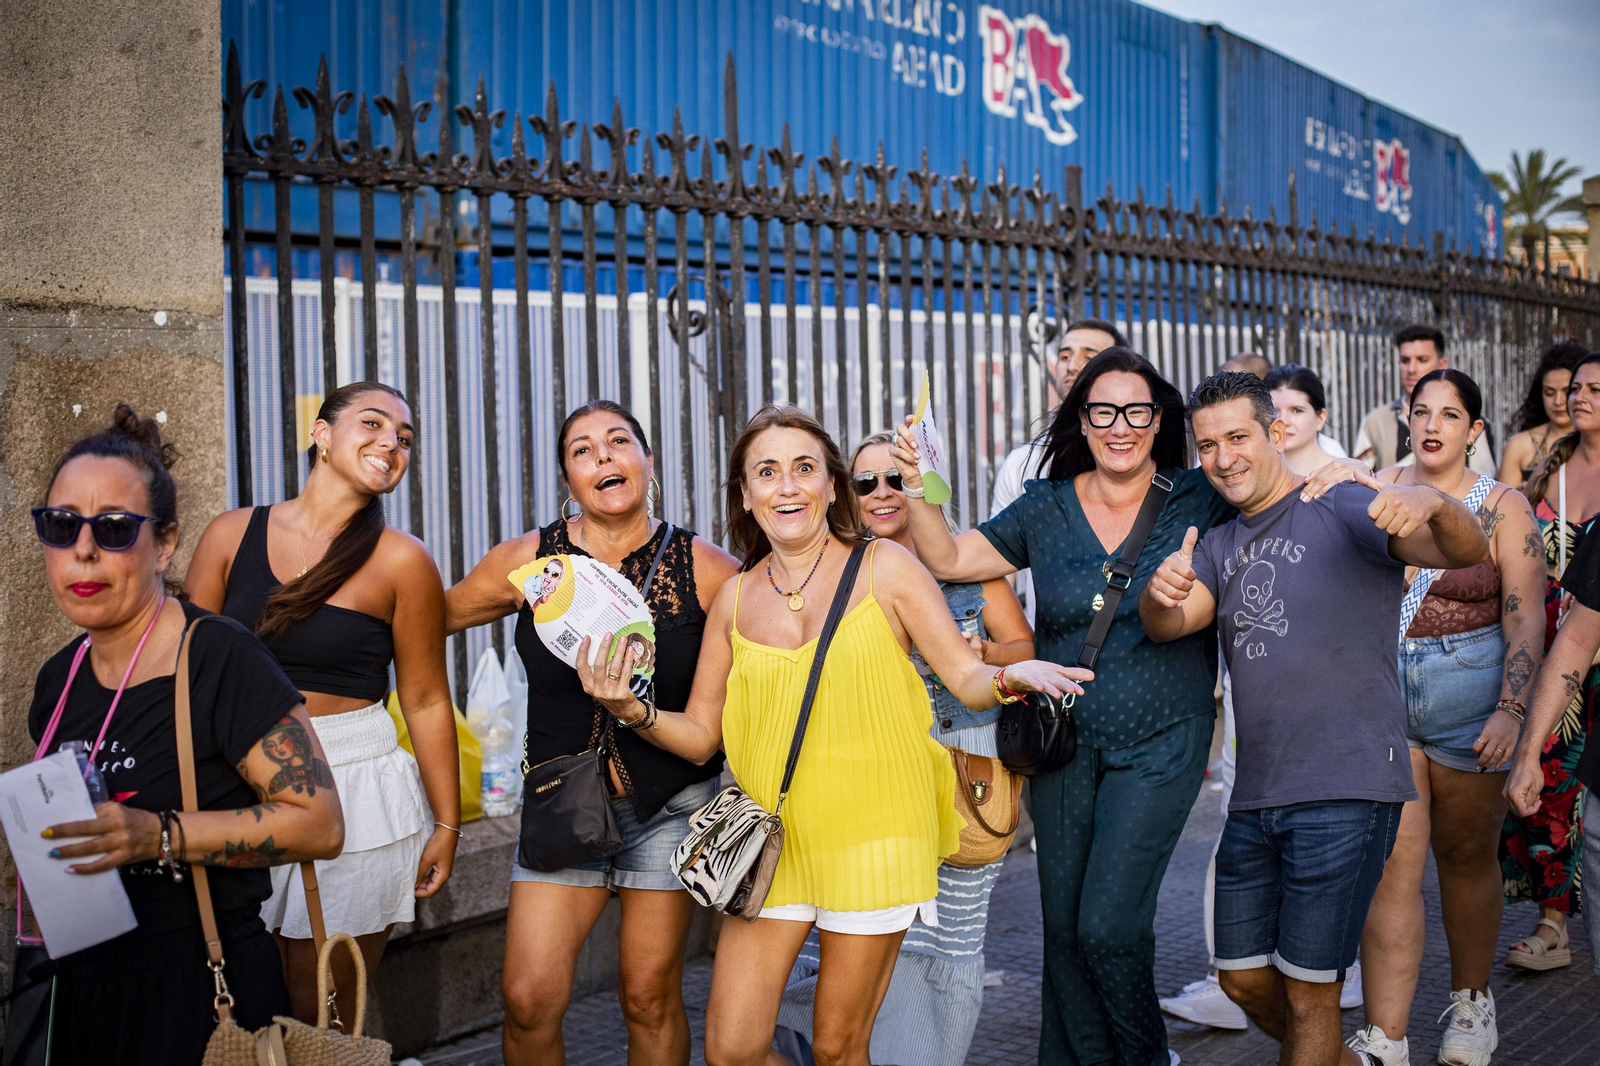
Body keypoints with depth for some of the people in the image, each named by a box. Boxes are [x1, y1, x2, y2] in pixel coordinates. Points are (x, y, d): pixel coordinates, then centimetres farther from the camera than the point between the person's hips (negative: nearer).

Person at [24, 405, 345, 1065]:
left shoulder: (222, 660, -17)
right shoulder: (59, 677, 7)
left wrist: (160, 836, -28)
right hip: (78, 988, 7)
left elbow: (320, 823, -22)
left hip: (201, 997, -7)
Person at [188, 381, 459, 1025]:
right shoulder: (231, 535, 3)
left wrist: (447, 823, 4)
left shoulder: (400, 561, -3)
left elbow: (426, 700, 1)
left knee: (323, 1014, 5)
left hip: (356, 789, -2)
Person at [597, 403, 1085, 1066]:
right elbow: (699, 735, 10)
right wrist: (631, 710, -10)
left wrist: (1011, 677, -23)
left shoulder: (883, 567, -1)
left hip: (872, 833, -3)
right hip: (771, 835, 3)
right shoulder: (735, 598, 7)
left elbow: (967, 676, -1)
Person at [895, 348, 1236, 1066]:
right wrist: (918, 490, -14)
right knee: (1063, 925, 9)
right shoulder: (1047, 509, 3)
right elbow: (948, 561, 1)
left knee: (1108, 925, -8)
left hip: (1159, 745, -3)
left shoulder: (1198, 499, -1)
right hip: (1062, 742, 3)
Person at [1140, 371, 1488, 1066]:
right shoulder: (1220, 545, 15)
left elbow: (1467, 552, -20)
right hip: (1255, 796, 7)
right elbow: (1167, 626, -1)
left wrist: (1433, 503, -43)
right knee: (1244, 980, 15)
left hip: (1345, 792, -7)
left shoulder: (1343, 510, -6)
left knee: (1308, 992, 0)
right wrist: (1160, 592, -25)